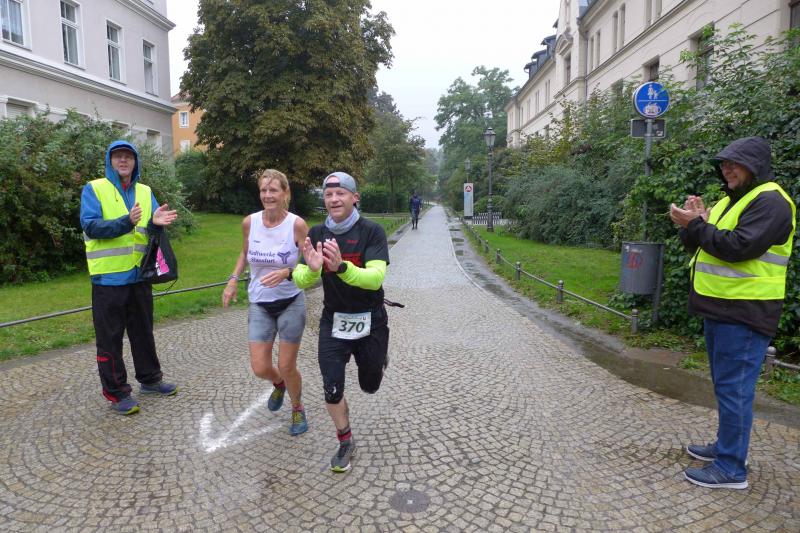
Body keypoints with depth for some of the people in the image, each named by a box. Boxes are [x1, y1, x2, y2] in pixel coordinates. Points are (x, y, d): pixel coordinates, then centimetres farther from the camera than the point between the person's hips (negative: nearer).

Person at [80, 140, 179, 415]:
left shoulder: (145, 192, 10)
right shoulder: (93, 189, -4)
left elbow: (153, 230, 5)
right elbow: (90, 226, -16)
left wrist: (156, 223, -19)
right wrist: (126, 222, -29)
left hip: (139, 275, 5)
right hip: (109, 277, -5)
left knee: (143, 331, 16)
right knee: (110, 337, 4)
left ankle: (150, 379, 31)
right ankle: (116, 392, 15)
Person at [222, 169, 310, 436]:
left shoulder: (297, 224, -15)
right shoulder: (249, 222, -4)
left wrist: (287, 273, -26)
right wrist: (233, 279, 4)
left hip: (291, 303, -3)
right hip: (260, 305, 3)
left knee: (287, 367, 4)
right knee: (260, 368, 3)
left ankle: (298, 409, 35)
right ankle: (279, 385, 41)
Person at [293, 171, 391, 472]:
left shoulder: (371, 231, -16)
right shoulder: (316, 235, -4)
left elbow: (376, 277, -29)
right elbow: (301, 281, -11)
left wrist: (341, 267, -46)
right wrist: (312, 268, -35)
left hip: (370, 321, -2)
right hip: (333, 320, 2)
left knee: (369, 386, 16)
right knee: (332, 389, -2)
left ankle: (378, 357, 52)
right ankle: (346, 441, 25)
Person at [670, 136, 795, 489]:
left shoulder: (770, 202, -12)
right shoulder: (731, 200, 18)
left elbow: (739, 247, -24)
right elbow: (702, 246, 16)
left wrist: (696, 224, -17)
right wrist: (694, 223, -3)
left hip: (744, 314, -10)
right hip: (720, 309, 10)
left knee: (733, 388, -5)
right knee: (725, 385, 18)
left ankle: (731, 469, 4)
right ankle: (727, 446, 32)